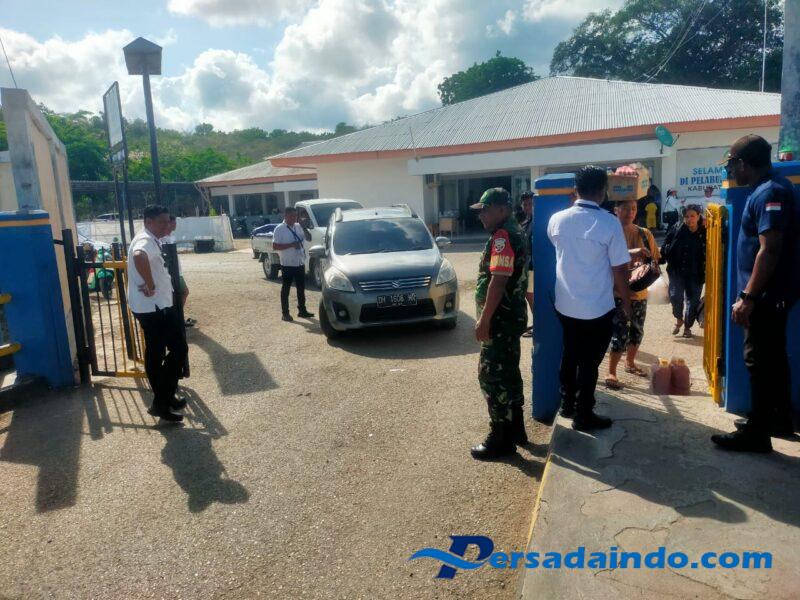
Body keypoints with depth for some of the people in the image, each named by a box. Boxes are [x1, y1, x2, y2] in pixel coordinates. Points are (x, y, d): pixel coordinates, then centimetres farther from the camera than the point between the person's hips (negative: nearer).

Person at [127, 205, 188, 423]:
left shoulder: (149, 240, 16)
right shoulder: (146, 241, -19)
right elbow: (139, 257, -43)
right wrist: (150, 286, -32)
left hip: (154, 306, 11)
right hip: (154, 307, -11)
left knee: (155, 354, 16)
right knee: (179, 349, -4)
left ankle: (164, 399, 28)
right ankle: (161, 402, 2)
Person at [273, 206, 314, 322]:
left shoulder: (298, 227, 9)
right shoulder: (280, 229, -9)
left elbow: (309, 238, 12)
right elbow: (275, 246, -15)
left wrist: (304, 228, -5)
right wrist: (291, 245, -21)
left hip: (300, 263, 6)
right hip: (287, 264, -6)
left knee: (301, 288, 13)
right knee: (286, 288, 2)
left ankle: (302, 310, 24)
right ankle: (285, 313, 8)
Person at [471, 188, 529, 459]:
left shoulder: (503, 236, -18)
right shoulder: (514, 233, 15)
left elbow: (498, 281, -25)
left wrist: (484, 320, -22)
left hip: (500, 319, -11)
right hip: (511, 316, 11)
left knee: (492, 376, -3)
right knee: (508, 373, 18)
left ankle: (501, 439, 6)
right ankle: (515, 429, 29)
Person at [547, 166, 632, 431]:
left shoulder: (557, 220, -3)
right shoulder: (609, 223, -15)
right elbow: (619, 269, -11)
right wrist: (626, 300, 4)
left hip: (565, 304, 5)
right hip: (597, 308, -4)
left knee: (570, 355, 20)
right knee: (589, 362, 7)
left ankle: (567, 404, 33)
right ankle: (583, 415, 18)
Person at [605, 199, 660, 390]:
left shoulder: (644, 233, 5)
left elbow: (654, 260, 10)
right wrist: (630, 252, -36)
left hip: (640, 291, 6)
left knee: (637, 331, 18)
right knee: (620, 333, -8)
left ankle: (630, 363, 38)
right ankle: (611, 373, 3)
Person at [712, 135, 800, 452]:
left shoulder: (770, 193, -19)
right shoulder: (768, 189, 12)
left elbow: (770, 250, -25)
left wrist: (747, 298, -24)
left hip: (766, 295, -10)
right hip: (771, 294, 10)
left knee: (760, 362, -3)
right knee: (773, 358, 18)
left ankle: (756, 432, 6)